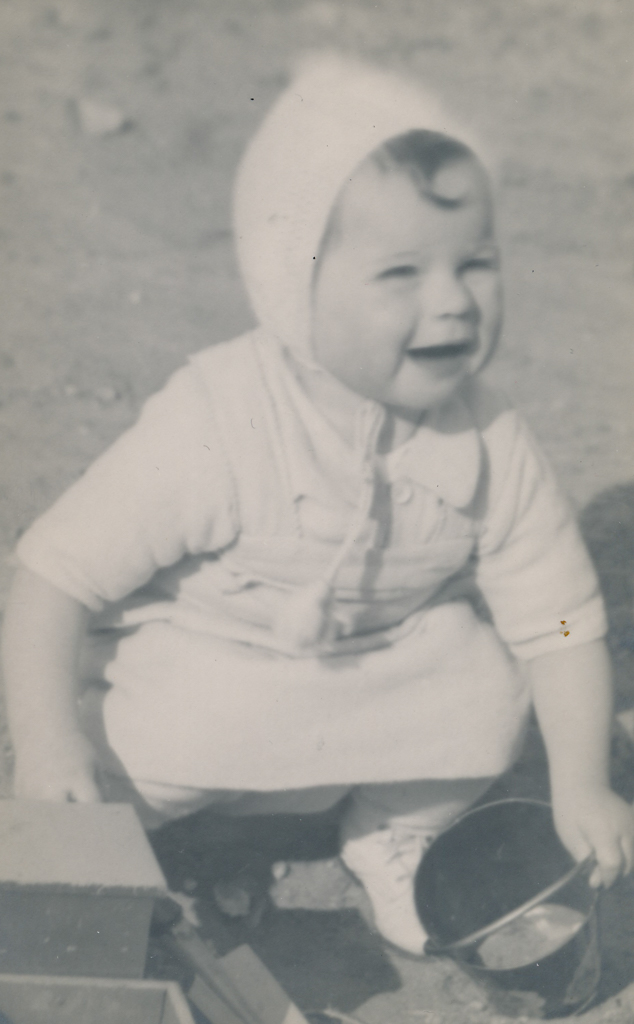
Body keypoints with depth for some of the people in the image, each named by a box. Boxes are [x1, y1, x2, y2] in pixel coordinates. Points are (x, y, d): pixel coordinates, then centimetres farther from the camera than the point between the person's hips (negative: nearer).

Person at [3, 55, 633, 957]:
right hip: (193, 670, -3)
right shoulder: (214, 430, -31)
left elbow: (558, 619, -11)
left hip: (381, 677, 4)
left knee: (488, 685, -17)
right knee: (139, 739, -28)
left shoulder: (487, 444, -19)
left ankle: (392, 841, 13)